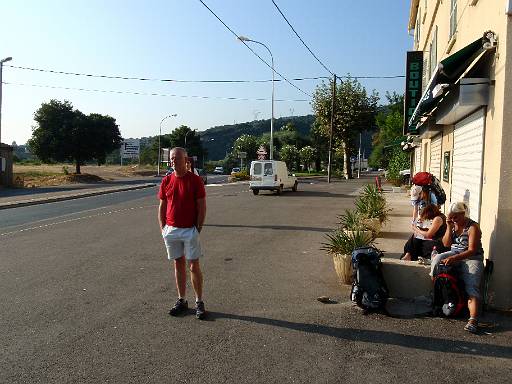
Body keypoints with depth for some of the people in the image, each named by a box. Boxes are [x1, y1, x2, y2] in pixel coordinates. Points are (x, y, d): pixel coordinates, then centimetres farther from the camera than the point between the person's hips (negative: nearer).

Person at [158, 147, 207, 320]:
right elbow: (162, 207, 10)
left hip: (190, 230, -4)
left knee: (194, 266, 1)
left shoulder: (195, 180, -7)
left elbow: (202, 207, -6)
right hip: (171, 230, 4)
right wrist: (163, 228, 3)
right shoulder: (166, 181, 5)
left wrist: (198, 229, -10)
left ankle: (199, 302, 12)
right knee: (178, 264, 12)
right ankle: (181, 301, 23)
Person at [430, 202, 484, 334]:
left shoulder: (473, 227, -11)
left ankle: (473, 319, -35)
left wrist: (454, 258, -29)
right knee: (437, 259, -24)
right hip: (454, 254, 5)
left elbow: (472, 250, -18)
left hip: (471, 258, -5)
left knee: (471, 286, -22)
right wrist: (449, 228, -9)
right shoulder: (453, 224, 8)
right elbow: (446, 244, 2)